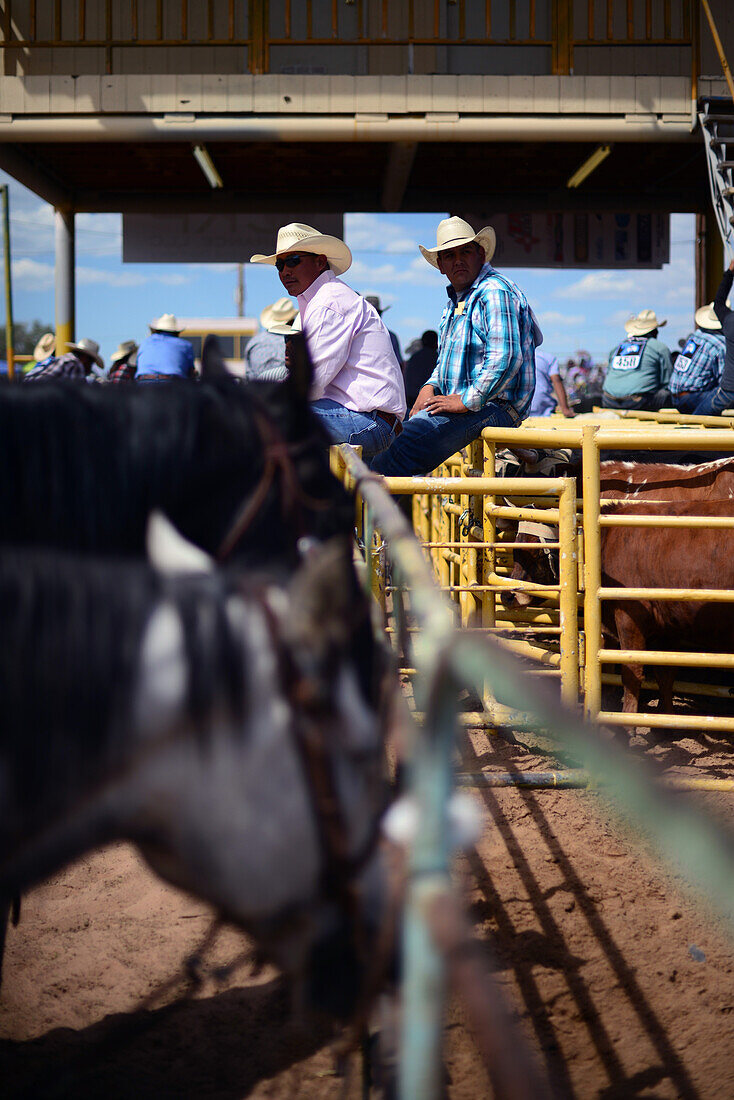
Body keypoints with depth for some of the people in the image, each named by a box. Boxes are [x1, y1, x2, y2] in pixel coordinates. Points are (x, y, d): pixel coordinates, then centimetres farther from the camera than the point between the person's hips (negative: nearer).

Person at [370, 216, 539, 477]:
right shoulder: (456, 299, 22)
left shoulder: (494, 292, -11)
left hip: (494, 406, -10)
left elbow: (505, 359, -22)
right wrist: (430, 386, 9)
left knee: (416, 432, -28)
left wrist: (466, 401, -21)